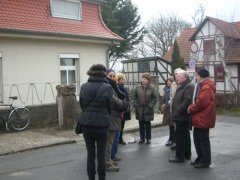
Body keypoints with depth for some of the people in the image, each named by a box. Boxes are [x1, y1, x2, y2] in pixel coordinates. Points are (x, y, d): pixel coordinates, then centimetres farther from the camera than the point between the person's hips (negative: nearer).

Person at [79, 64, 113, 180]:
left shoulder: (84, 87, -1)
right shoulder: (107, 87, -9)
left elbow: (81, 105, 6)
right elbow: (109, 106, -1)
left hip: (86, 123, 2)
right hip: (102, 124, -2)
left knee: (90, 153, 12)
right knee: (101, 153, 9)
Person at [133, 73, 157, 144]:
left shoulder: (151, 88, -5)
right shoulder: (138, 87, 0)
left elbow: (155, 98, -3)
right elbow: (134, 97, 6)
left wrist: (151, 106, -10)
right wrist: (136, 105, -3)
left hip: (148, 109, -2)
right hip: (139, 109, 2)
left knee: (148, 124, 8)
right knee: (141, 124, 9)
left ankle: (148, 138, 20)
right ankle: (142, 138, 20)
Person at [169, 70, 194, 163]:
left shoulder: (189, 87, -15)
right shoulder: (181, 86, 19)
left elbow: (187, 101, -25)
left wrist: (178, 112, -21)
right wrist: (175, 113, 16)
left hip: (182, 117, -11)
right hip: (181, 116, 11)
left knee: (180, 136, -6)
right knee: (185, 135, 16)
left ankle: (180, 156, 0)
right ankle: (187, 154, 26)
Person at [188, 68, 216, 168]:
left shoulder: (206, 88, -18)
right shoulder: (202, 86, 16)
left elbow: (201, 102, -25)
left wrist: (191, 109, -12)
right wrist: (191, 107, 3)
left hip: (203, 118, -10)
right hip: (199, 118, 10)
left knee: (203, 140, 0)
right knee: (197, 138, 16)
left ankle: (205, 161, 11)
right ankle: (200, 158, 28)